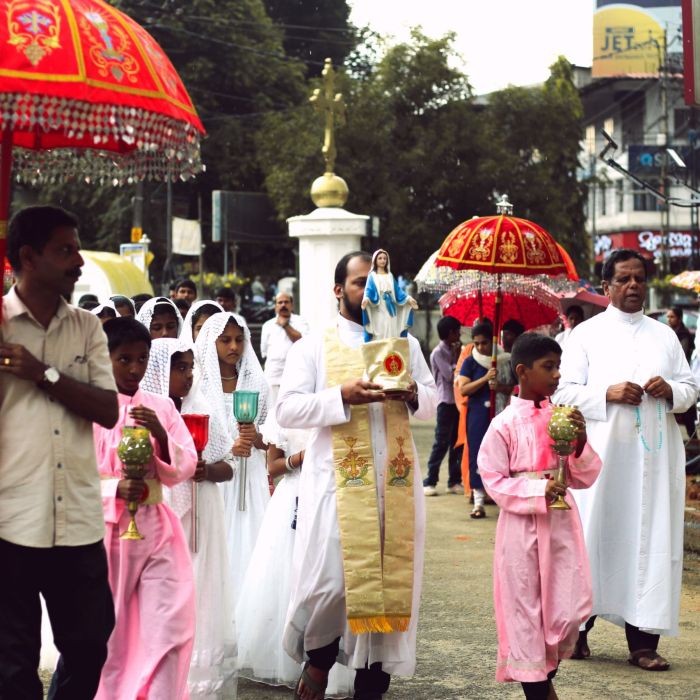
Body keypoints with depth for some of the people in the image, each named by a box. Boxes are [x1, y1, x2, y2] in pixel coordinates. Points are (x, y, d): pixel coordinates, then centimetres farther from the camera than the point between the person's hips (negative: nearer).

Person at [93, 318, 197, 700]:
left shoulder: (162, 407, 7)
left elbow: (185, 468, 4)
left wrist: (160, 435, -13)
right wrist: (115, 490, -22)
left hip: (156, 528, 3)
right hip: (104, 528, -3)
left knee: (169, 624, -5)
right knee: (107, 629, 6)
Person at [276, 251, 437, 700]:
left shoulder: (406, 344, 15)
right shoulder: (314, 347, 4)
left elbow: (433, 404, 15)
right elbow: (288, 409, -5)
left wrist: (414, 395, -8)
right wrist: (342, 396, -18)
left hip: (397, 481, 3)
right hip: (338, 481, -3)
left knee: (391, 579, 3)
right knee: (331, 580, -10)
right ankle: (318, 659, 18)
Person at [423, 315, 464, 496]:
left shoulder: (453, 350, 15)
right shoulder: (438, 353, -9)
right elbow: (450, 375, -15)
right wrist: (457, 357, -7)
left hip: (458, 401, 8)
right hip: (446, 402, -8)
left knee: (458, 443, 8)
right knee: (442, 442, -7)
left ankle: (454, 481, 12)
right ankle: (430, 482, -4)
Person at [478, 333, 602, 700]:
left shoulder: (564, 418, 4)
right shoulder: (505, 424, -9)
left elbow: (586, 477, 7)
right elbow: (494, 481, -9)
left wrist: (580, 445, -11)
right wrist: (538, 492, -19)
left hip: (561, 523, 4)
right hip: (522, 527, -4)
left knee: (568, 611, 3)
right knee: (526, 612, 4)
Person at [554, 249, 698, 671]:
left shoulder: (665, 335, 15)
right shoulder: (586, 334, 5)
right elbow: (564, 391, -1)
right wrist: (607, 393, -15)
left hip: (654, 457, 3)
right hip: (601, 452, -3)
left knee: (651, 540, -1)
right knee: (595, 536, -3)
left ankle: (643, 639, 2)